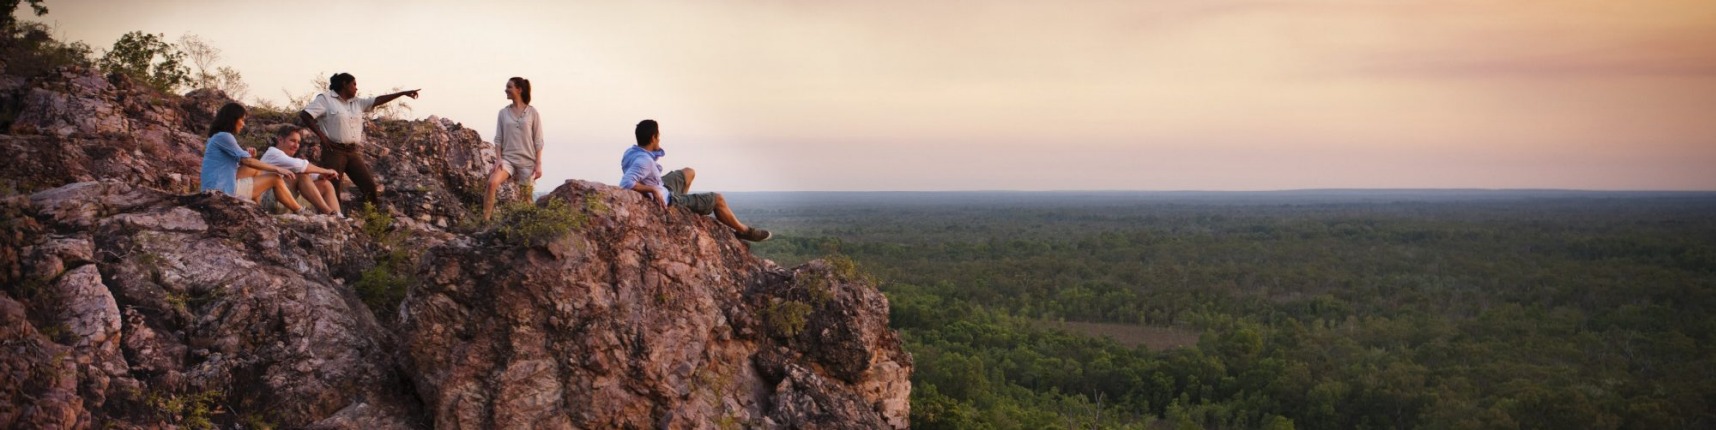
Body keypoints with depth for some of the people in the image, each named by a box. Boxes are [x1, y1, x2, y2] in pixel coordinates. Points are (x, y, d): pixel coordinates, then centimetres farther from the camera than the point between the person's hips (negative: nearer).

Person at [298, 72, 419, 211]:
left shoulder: (357, 102, 16)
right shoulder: (325, 99, -3)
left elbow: (378, 100, 14)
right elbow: (304, 115, -9)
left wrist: (403, 93, 10)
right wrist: (321, 135, -13)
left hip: (353, 152, 7)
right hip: (334, 151, -7)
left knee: (369, 185, 3)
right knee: (332, 190, -7)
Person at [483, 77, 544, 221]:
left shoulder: (532, 113, 0)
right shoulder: (503, 113, 6)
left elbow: (538, 141, -1)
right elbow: (498, 138, 7)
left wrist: (538, 165, -5)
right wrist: (498, 158, -6)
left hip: (527, 161, -1)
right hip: (507, 158, 1)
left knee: (526, 198, 5)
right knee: (492, 183, -25)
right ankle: (485, 220, -25)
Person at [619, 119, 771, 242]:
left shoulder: (631, 152, -10)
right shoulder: (644, 161, -37)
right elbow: (626, 183, -48)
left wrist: (656, 153, -6)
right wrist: (652, 189, -41)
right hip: (666, 199, -9)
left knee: (689, 173, 32)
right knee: (717, 199, 6)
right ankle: (744, 231, 25)